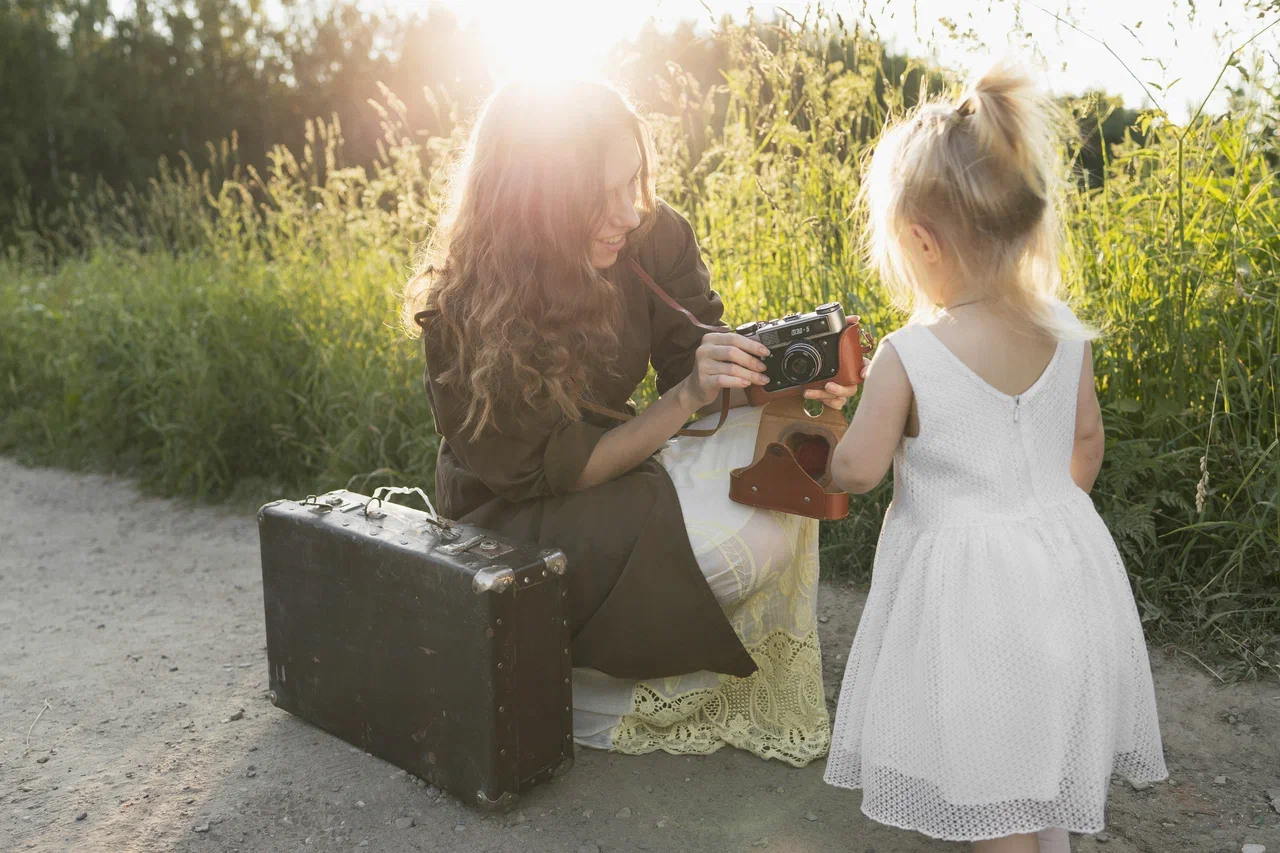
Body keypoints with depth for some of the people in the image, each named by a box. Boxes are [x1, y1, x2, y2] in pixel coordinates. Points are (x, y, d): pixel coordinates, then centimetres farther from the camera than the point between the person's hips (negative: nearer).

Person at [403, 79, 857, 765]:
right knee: (737, 539, -27)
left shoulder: (652, 235, -13)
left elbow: (698, 363, -5)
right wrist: (685, 399, -34)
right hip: (515, 514, -6)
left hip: (613, 458, 6)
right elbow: (554, 470, -23)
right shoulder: (462, 309, -26)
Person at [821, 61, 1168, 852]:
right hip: (1064, 557, 6)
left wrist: (843, 435, 7)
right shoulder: (1066, 334, -7)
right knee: (1050, 726, 27)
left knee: (985, 750, 13)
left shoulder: (908, 357, -24)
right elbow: (1086, 442, 5)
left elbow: (857, 470, -15)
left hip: (968, 582, -6)